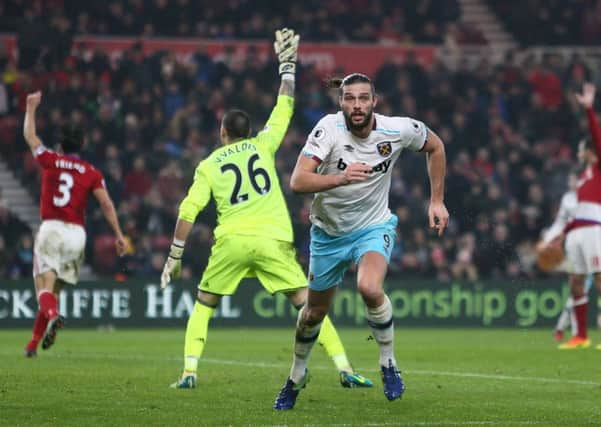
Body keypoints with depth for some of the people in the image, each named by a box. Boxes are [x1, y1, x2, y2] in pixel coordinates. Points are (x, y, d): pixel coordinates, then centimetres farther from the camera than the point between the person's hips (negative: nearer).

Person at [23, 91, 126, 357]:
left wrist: (31, 108, 33)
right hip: (76, 233, 2)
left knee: (44, 286, -10)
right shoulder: (92, 173, 7)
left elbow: (30, 136, 20)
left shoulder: (50, 161, 6)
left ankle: (53, 316, -44)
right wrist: (118, 235, -1)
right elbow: (106, 204, -3)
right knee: (55, 290, 13)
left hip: (50, 229, -2)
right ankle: (34, 344, 7)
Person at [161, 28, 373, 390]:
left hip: (231, 240, 0)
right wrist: (288, 66, 34)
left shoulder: (208, 165, 13)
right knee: (307, 303, 2)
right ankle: (345, 368, -8)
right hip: (272, 238, 0)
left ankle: (189, 371, 4)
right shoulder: (262, 145, 13)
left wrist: (175, 256, 8)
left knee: (203, 306, 17)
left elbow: (188, 211, 4)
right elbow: (284, 109, 25)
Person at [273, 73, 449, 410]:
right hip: (328, 232, 1)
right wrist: (340, 178, -47)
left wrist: (437, 201, 3)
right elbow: (298, 181, -32)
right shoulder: (329, 128, -22)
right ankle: (297, 376, 43)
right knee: (315, 311, 14)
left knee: (370, 288, -32)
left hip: (374, 227, -1)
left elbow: (435, 147, 5)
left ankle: (389, 364, -9)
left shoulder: (398, 130, -17)